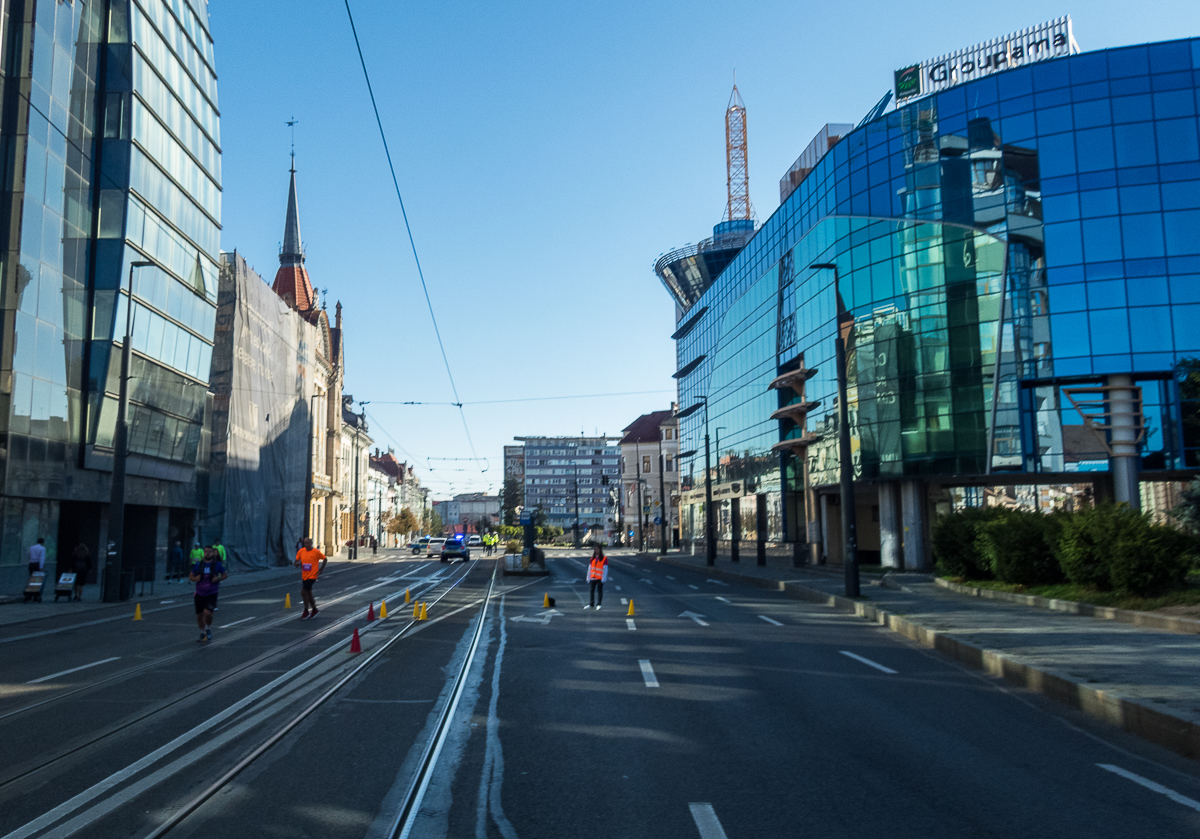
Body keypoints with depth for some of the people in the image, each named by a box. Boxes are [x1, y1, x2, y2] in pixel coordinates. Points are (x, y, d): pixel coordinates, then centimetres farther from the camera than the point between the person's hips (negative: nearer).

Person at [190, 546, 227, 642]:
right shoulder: (198, 565, 2)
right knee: (199, 616, 9)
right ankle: (202, 633, 33)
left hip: (211, 594, -3)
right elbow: (190, 576, 10)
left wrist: (218, 579, -12)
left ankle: (208, 629, 7)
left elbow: (225, 575, 8)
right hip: (199, 594, 3)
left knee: (207, 612, -22)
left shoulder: (217, 565, -2)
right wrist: (195, 578, -12)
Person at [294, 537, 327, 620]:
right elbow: (296, 561, 11)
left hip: (312, 576, -6)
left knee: (303, 592, -13)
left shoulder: (316, 552, -11)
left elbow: (325, 559, -2)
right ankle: (314, 609, 31)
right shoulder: (301, 551, 3)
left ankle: (306, 612, 0)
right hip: (304, 576, 6)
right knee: (308, 594, 14)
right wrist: (296, 563, -13)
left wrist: (320, 570, -7)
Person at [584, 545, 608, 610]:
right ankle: (591, 604, 21)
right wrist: (588, 578, 8)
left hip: (600, 578, -5)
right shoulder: (592, 558, 11)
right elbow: (589, 568, 13)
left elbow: (605, 569, -7)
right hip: (593, 578, 5)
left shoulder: (604, 558, -4)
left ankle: (598, 604, -1)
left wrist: (604, 578, -13)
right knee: (592, 590, 11)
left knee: (599, 591, -4)